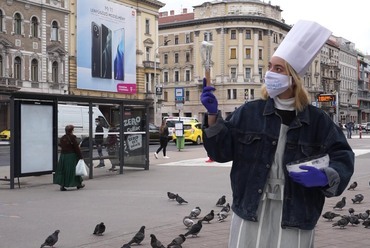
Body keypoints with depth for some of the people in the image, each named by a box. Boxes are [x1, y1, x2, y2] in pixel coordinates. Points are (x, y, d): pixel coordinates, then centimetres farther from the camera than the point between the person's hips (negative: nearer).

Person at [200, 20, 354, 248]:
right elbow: (221, 150, 1)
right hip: (251, 210, 1)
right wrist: (213, 115, -12)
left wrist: (324, 177, -18)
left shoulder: (317, 120, -2)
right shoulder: (249, 112, 1)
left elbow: (343, 159, 1)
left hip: (295, 215, 0)